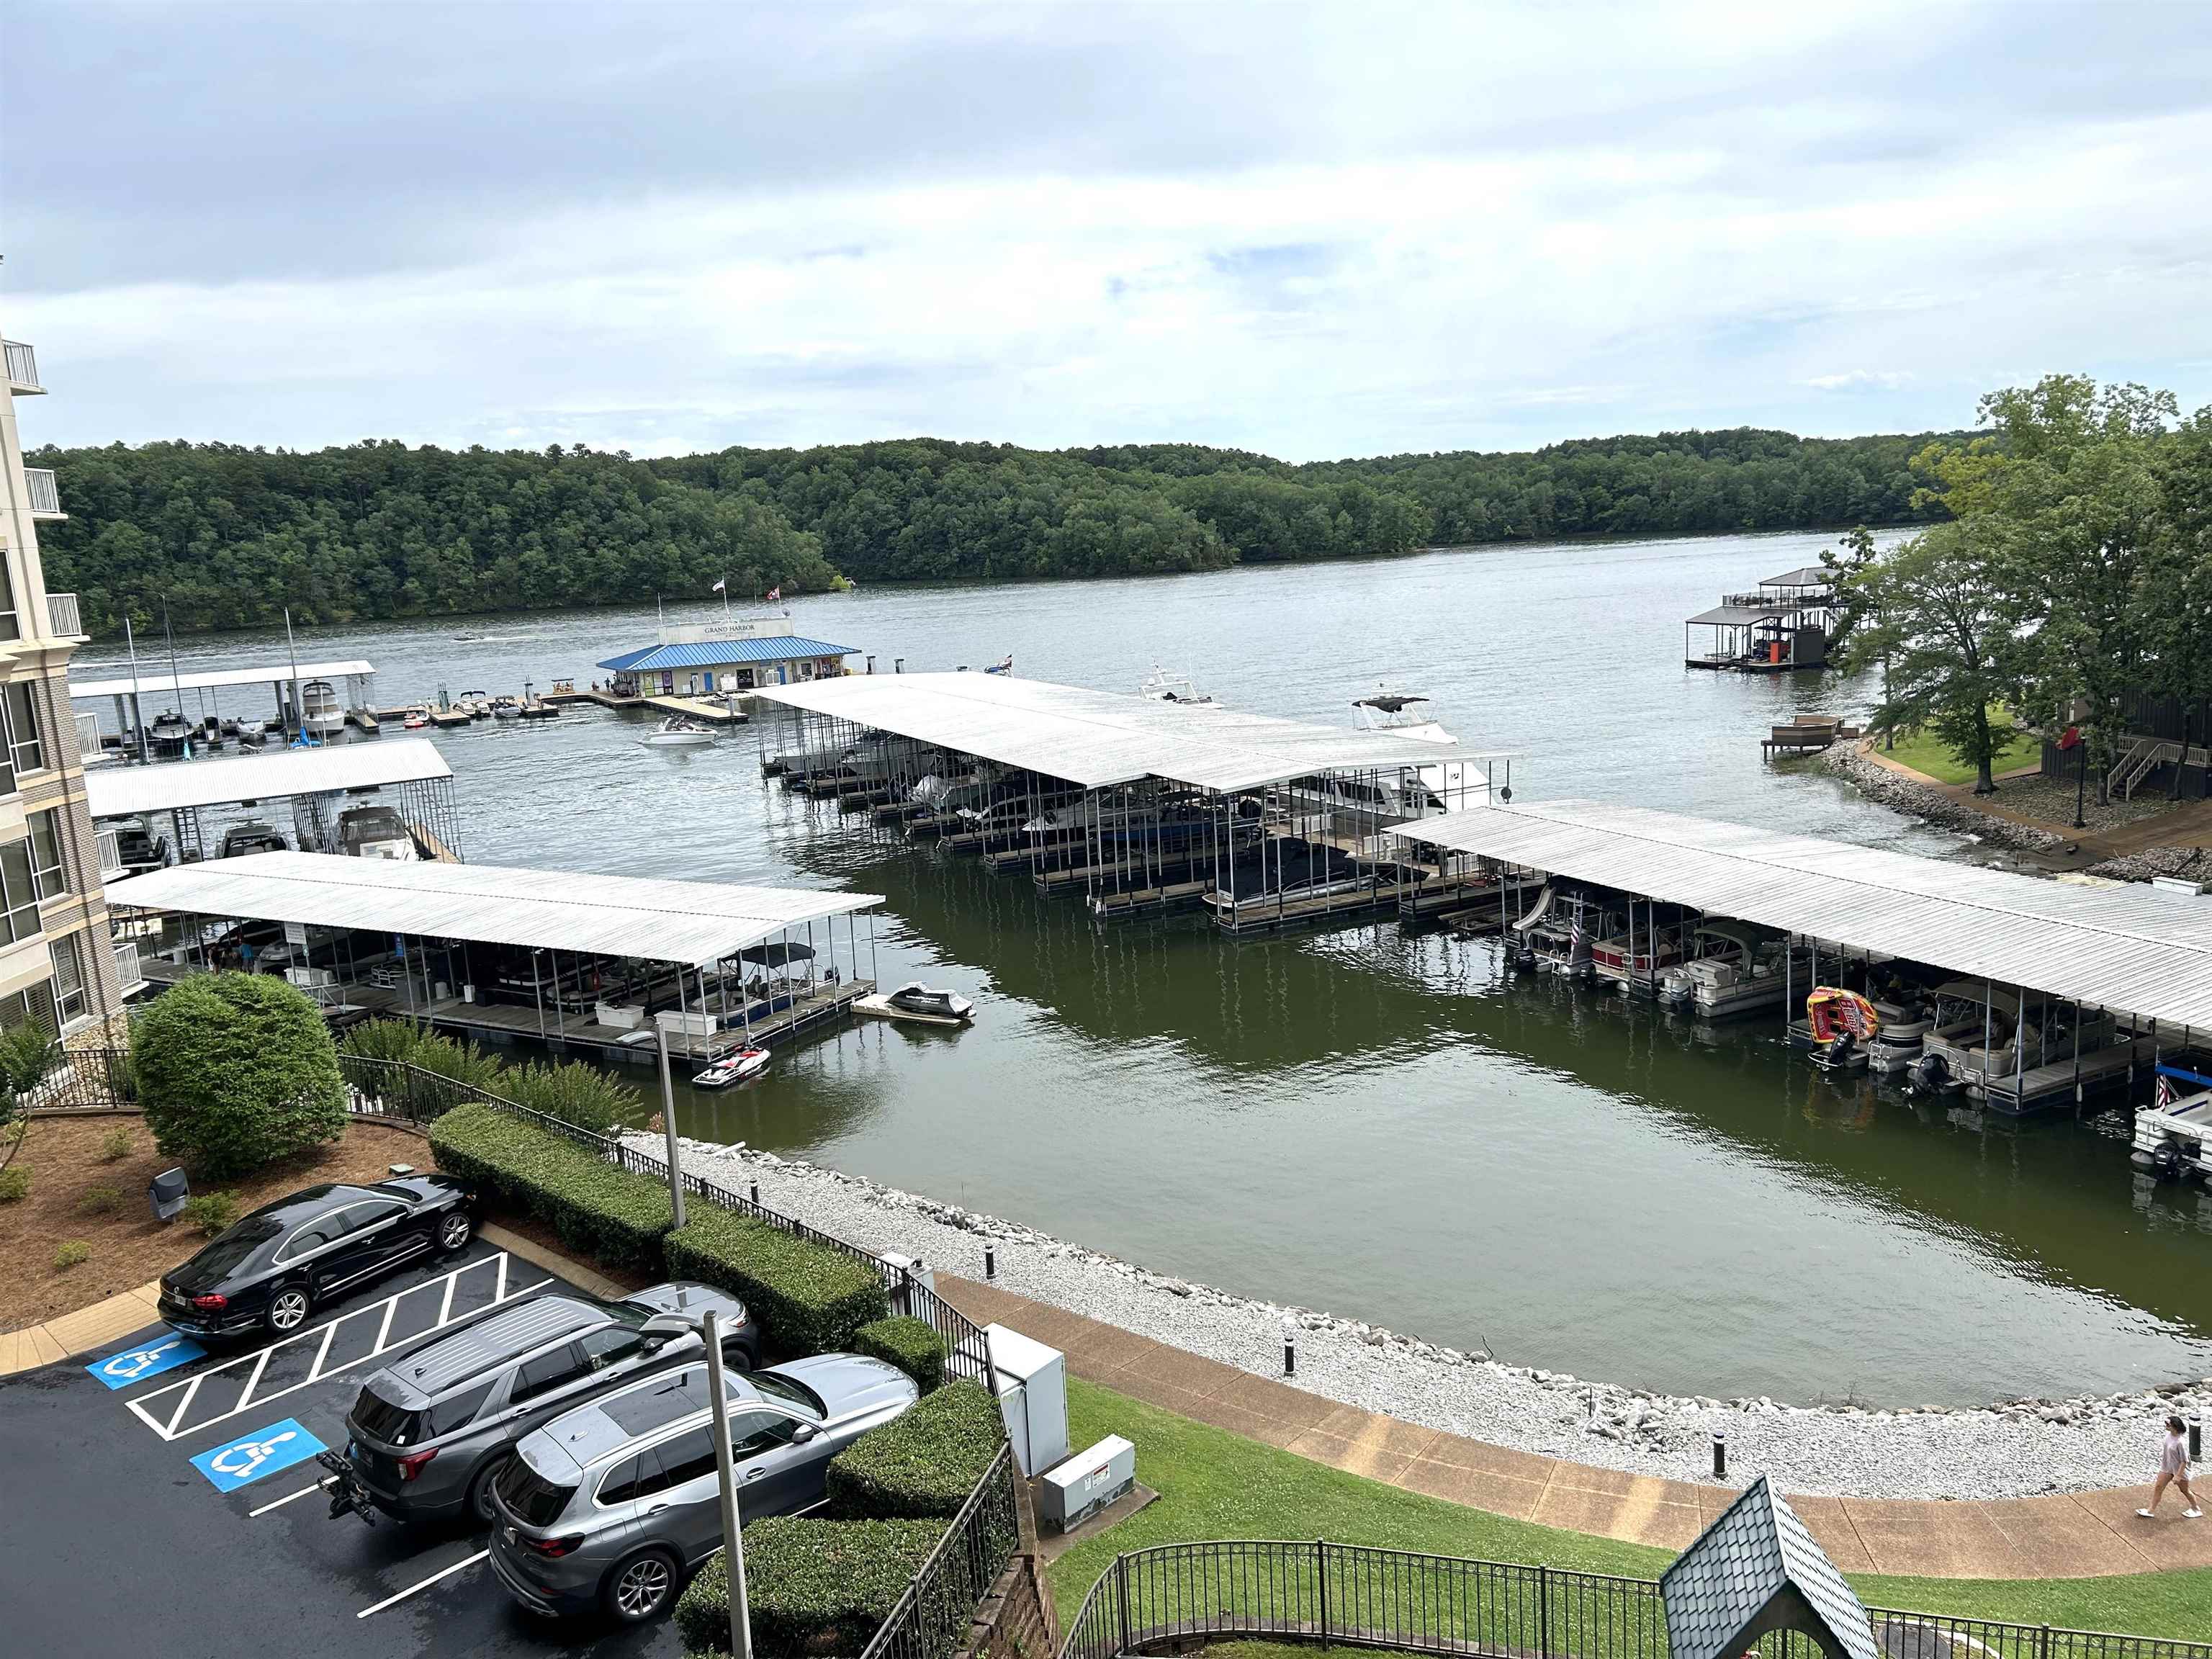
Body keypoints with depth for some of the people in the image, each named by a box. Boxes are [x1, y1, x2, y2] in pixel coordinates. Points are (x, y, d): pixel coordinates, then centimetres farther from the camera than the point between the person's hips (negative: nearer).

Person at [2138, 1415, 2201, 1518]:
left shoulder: (2181, 1442, -33)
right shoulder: (2169, 1435, -10)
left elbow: (2185, 1461, -25)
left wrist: (2178, 1476, -21)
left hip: (2180, 1469, -7)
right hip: (2167, 1467, 7)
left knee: (2185, 1491, 17)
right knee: (2158, 1487, 9)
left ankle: (2196, 1509, 44)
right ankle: (2151, 1511, 18)